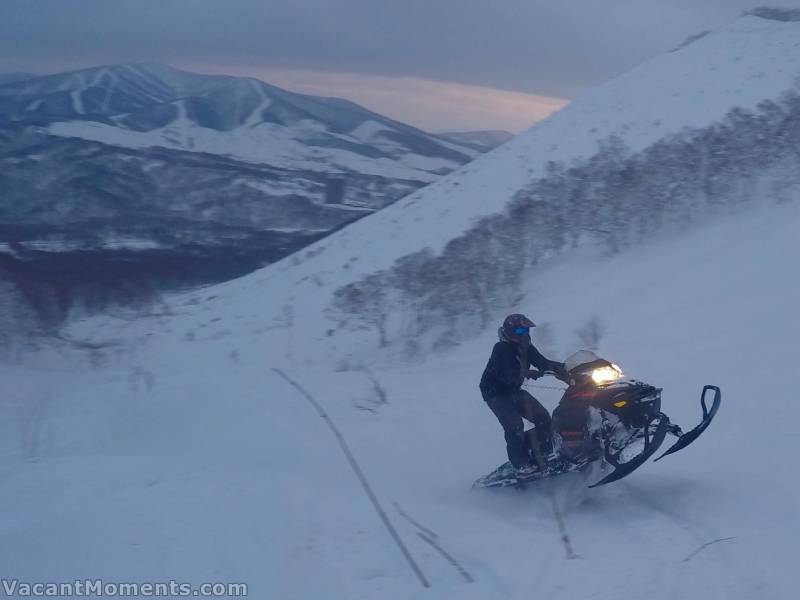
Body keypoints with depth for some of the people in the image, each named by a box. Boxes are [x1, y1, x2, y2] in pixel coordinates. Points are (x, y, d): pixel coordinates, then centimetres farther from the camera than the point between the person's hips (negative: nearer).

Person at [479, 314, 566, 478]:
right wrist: (528, 374, -46)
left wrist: (565, 366, -20)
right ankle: (521, 464, -18)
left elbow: (544, 363, -4)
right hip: (495, 392, -8)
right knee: (514, 425, -24)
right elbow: (507, 375, -33)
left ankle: (545, 456, 7)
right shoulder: (501, 349, -23)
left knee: (543, 417, -3)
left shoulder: (526, 349, 0)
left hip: (514, 390, 8)